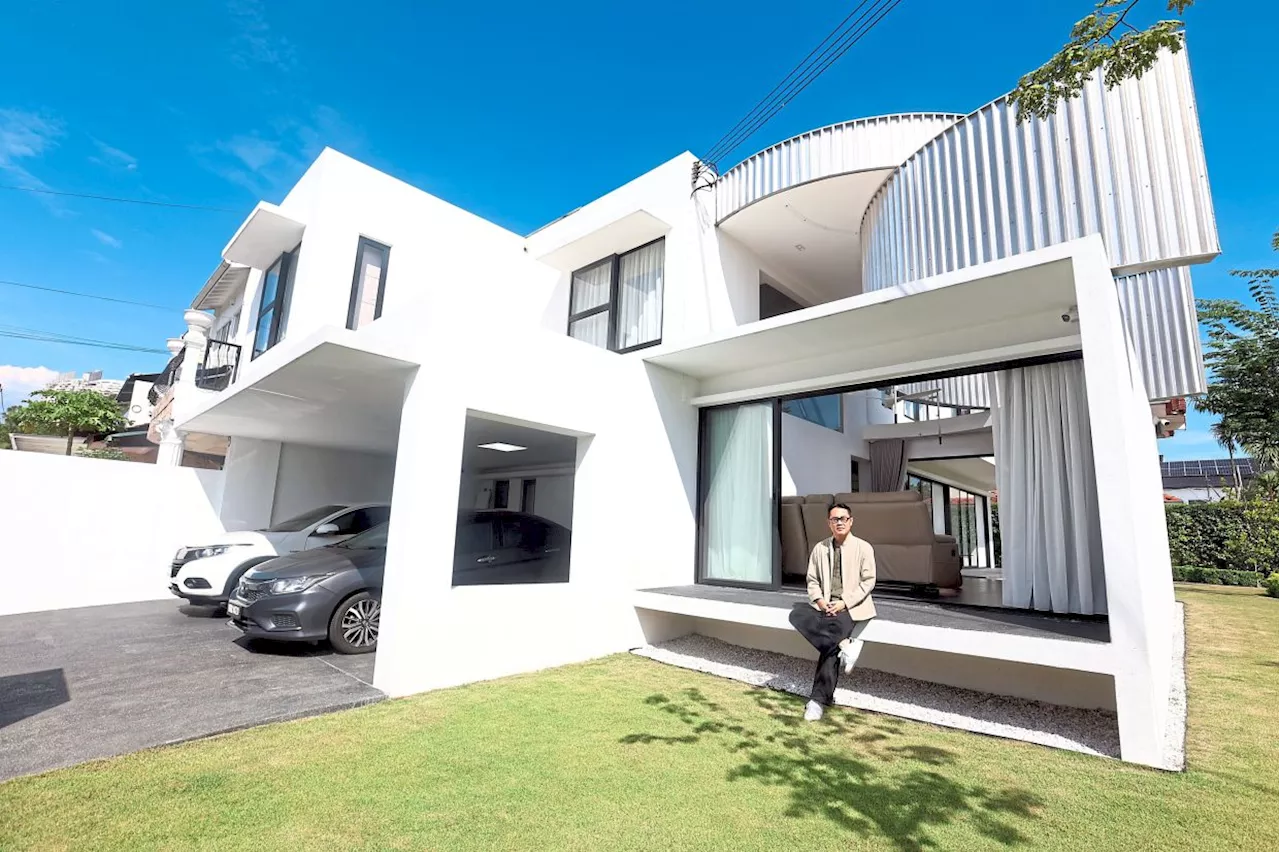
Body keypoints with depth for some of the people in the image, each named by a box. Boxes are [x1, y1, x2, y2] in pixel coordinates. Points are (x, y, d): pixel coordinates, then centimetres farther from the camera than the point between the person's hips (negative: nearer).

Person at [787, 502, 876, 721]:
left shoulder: (863, 548, 1)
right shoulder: (820, 548, 10)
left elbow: (868, 581, -4)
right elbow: (812, 580, 11)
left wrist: (844, 603, -15)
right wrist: (819, 600, -10)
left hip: (852, 607, -4)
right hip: (825, 606, 4)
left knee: (831, 646, -29)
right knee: (797, 613, -27)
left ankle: (819, 699, -16)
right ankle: (844, 645, -29)